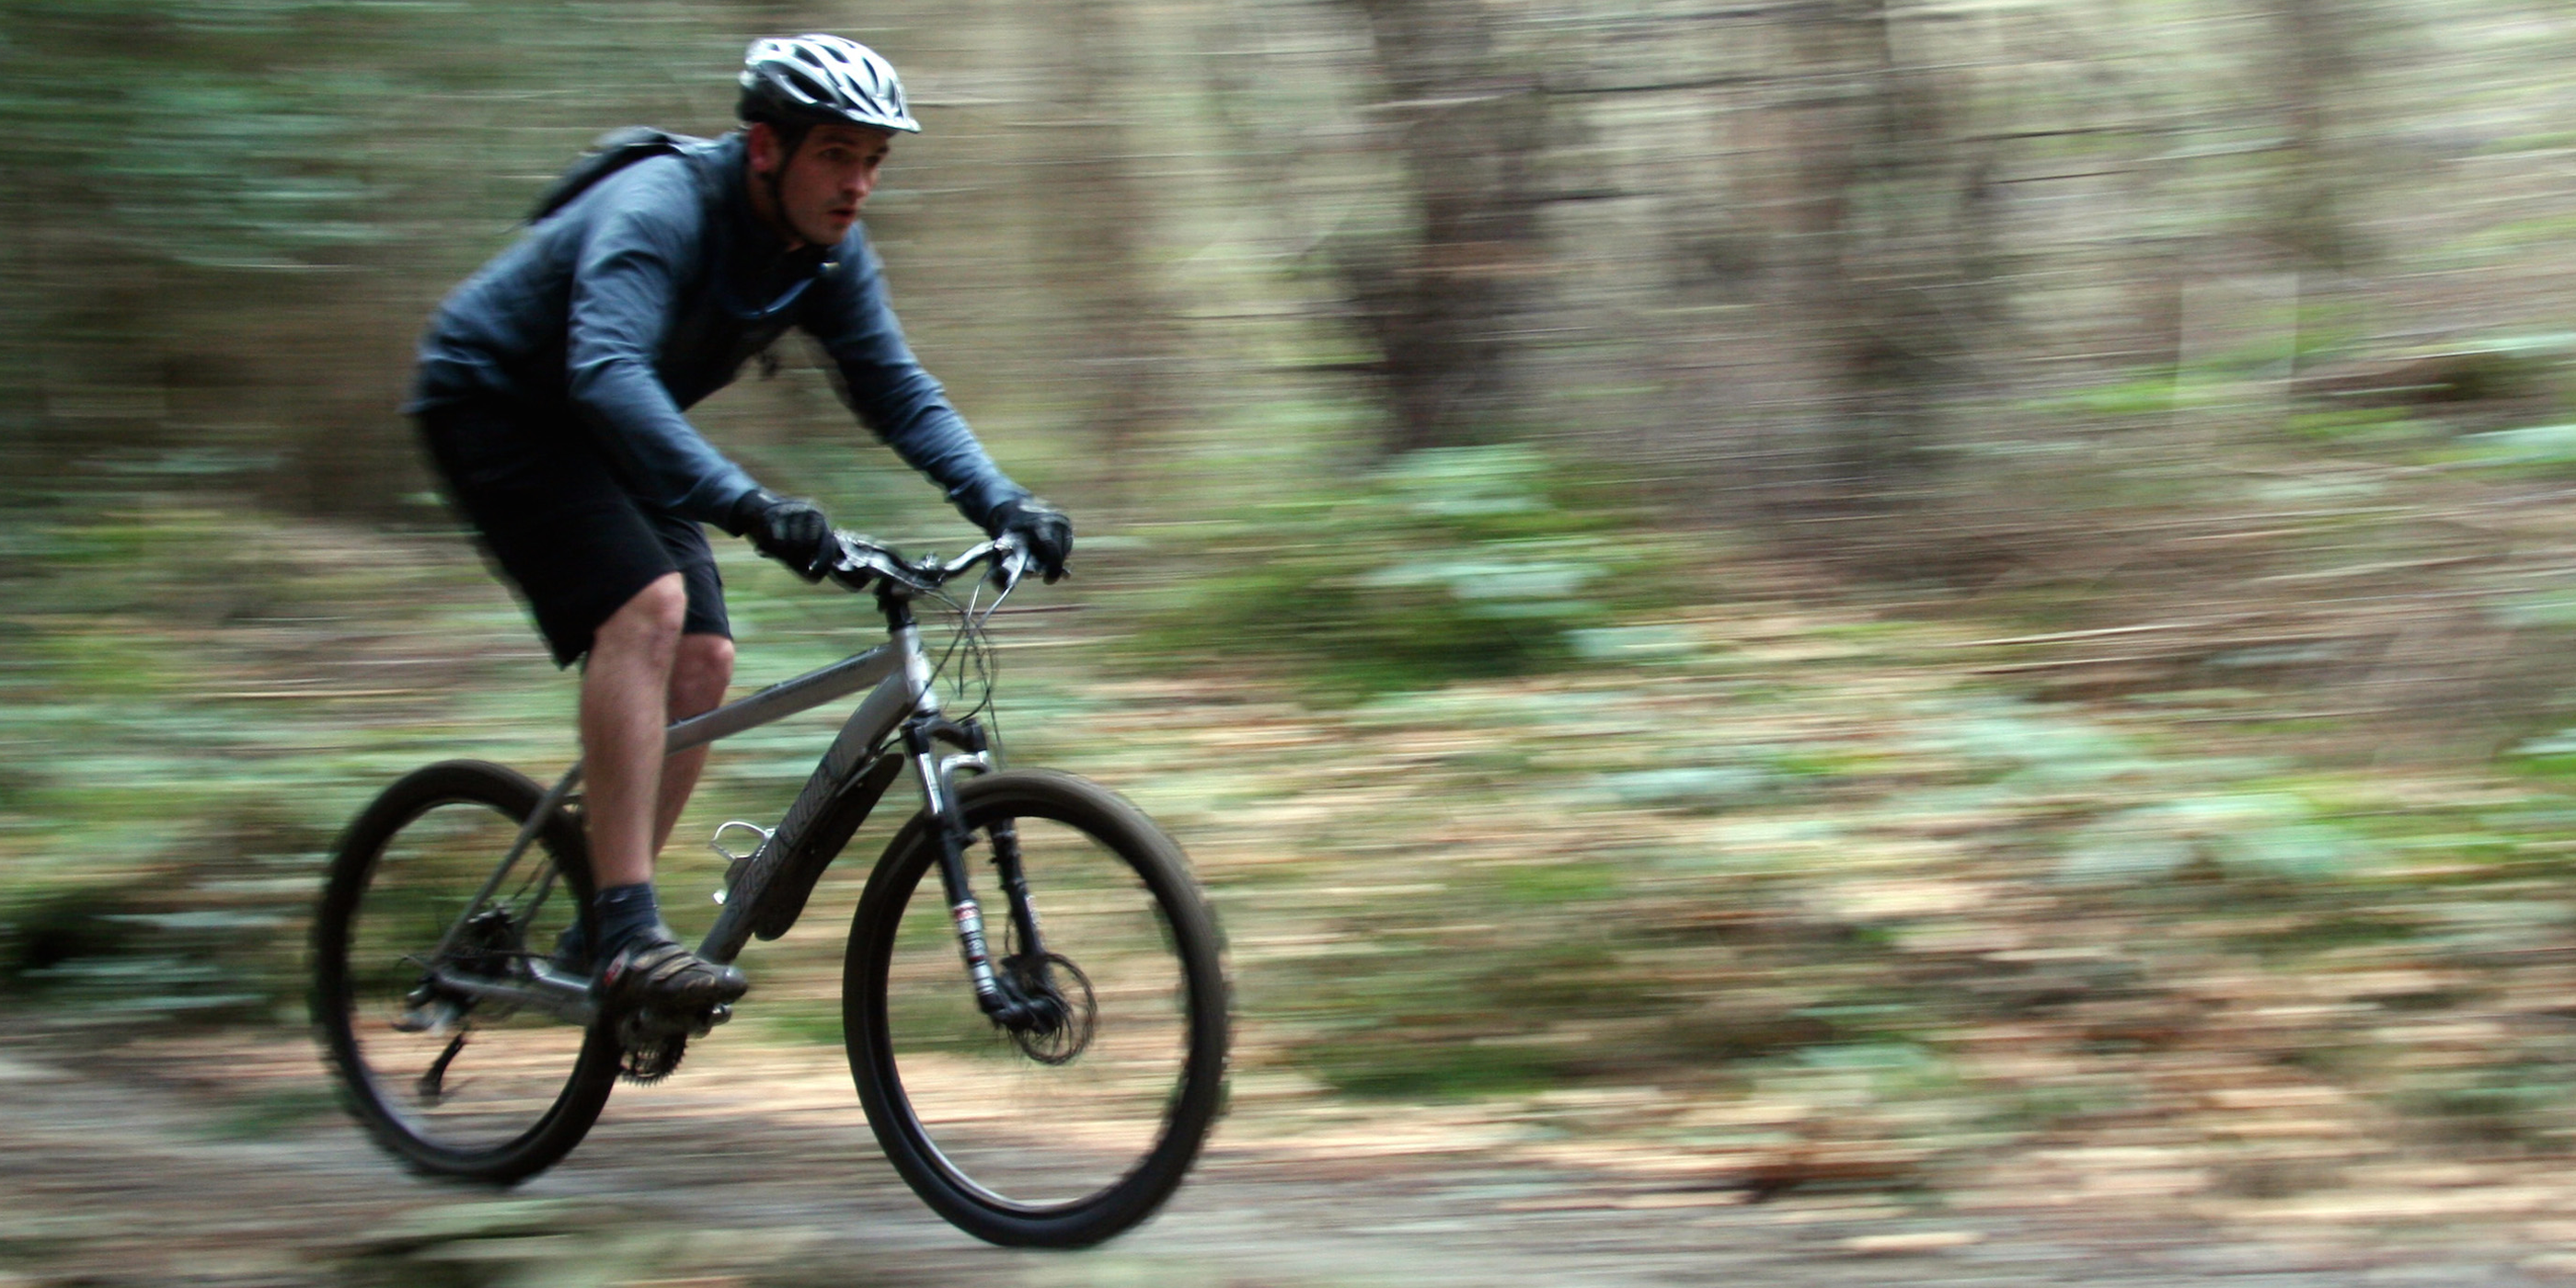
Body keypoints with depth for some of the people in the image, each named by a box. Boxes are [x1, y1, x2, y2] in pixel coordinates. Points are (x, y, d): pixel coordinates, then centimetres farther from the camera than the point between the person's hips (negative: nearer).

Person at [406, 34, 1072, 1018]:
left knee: (701, 662, -4)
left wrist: (1002, 504, -20)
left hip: (607, 437, 8)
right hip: (494, 406, -8)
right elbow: (607, 372, -46)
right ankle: (626, 936, -31)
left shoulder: (829, 254, -7)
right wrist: (745, 507, -57)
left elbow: (895, 389, -3)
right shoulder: (660, 208, -31)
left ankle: (599, 939, 6)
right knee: (647, 604, -27)